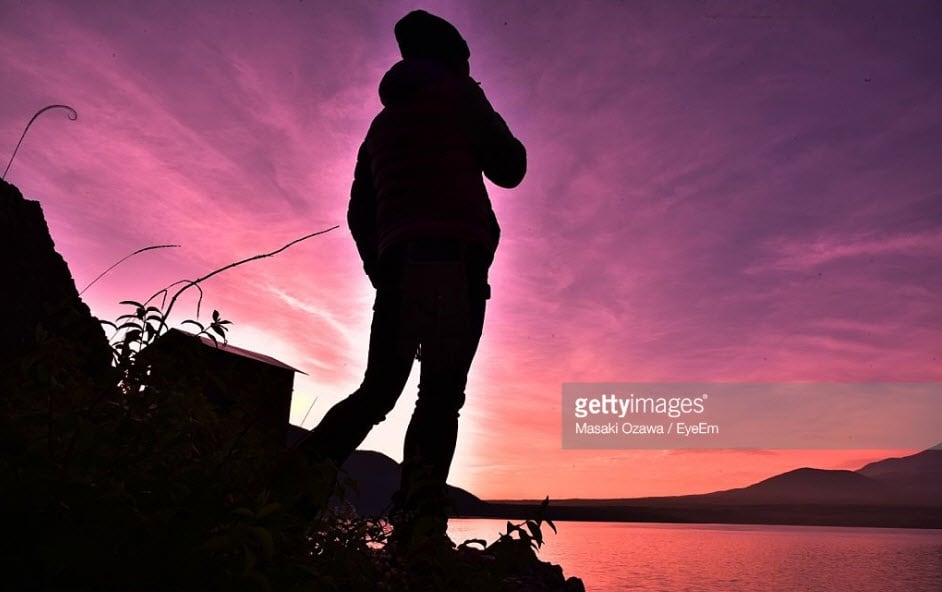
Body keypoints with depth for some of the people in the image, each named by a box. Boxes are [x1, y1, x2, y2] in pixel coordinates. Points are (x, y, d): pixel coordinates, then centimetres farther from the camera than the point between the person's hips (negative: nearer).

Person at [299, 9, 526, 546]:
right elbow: (510, 169, 10)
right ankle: (417, 532, -25)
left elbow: (360, 213, 22)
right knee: (442, 394, -14)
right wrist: (487, 126, 27)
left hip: (396, 259, 6)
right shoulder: (457, 92, 14)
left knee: (377, 391, 6)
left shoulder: (382, 123, 30)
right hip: (454, 253, -6)